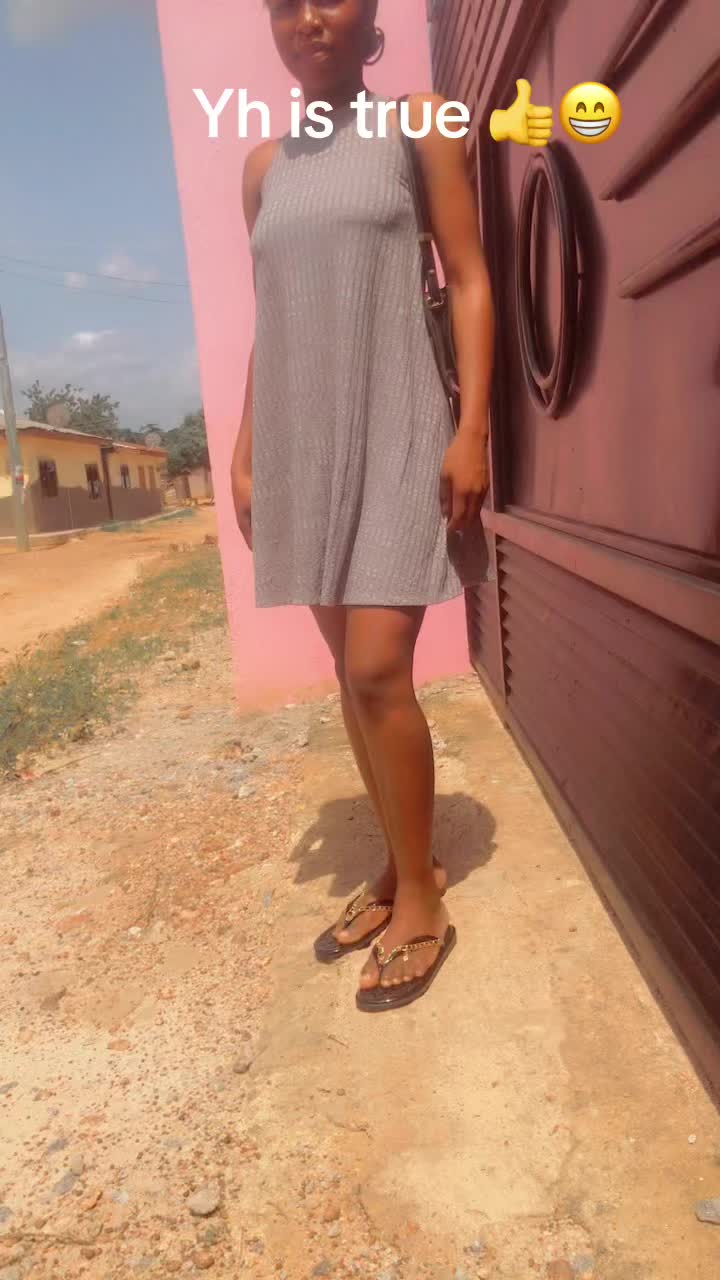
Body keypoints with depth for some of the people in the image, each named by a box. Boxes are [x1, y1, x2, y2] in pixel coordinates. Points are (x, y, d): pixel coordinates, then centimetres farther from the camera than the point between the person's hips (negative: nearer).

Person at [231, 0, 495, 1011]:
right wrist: (246, 453, 11)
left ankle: (421, 897, 5)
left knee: (378, 669, -13)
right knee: (350, 670, 5)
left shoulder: (419, 127, 6)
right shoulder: (264, 167, 17)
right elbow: (269, 323, 17)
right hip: (303, 441, 5)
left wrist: (472, 426, -12)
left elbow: (471, 283, 0)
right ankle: (399, 866, 20)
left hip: (394, 431, -5)